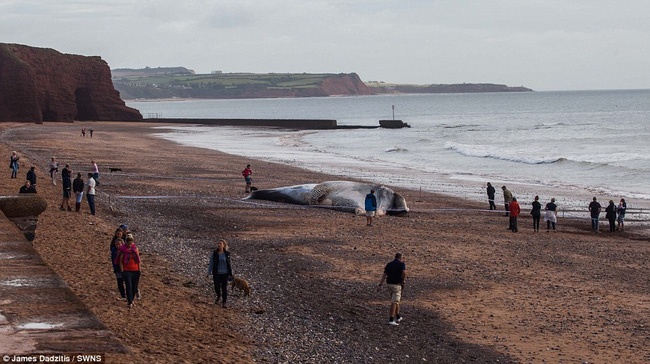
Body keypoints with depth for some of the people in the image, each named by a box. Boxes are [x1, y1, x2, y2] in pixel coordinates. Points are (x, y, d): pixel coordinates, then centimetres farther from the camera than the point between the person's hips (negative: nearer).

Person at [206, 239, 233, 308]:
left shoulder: (227, 254, -1)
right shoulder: (214, 253, -3)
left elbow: (229, 264, 5)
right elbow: (211, 263, -1)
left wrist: (231, 274, 6)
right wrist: (209, 273, -6)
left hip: (225, 273, 0)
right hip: (217, 273, 0)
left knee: (224, 288, -4)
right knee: (217, 288, 4)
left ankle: (223, 303, 5)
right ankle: (219, 296, 37)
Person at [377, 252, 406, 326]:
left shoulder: (389, 264, 11)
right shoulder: (402, 264, -4)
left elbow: (384, 275, 4)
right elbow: (404, 272, -23)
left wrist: (379, 285, 0)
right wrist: (403, 280, -5)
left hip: (389, 284, 6)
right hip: (397, 285, -6)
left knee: (396, 300, 22)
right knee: (394, 302, -5)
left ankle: (398, 317, 30)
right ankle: (391, 320, -10)